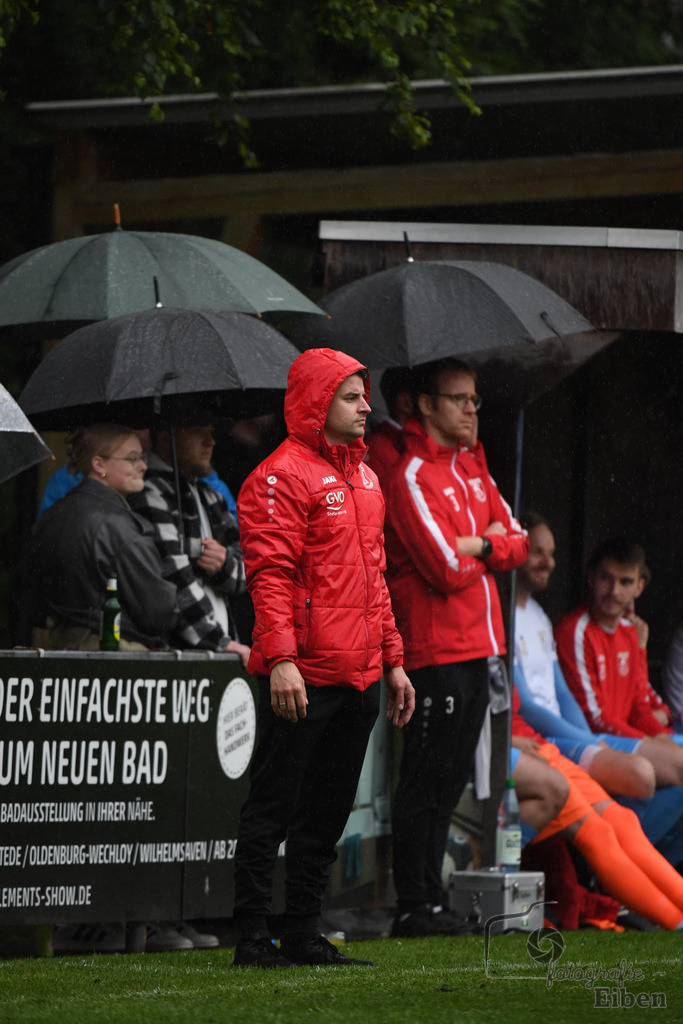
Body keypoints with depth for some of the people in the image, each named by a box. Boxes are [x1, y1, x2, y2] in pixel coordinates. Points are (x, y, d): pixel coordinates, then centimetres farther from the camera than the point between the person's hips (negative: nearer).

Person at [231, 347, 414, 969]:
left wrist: (393, 661, 20)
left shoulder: (364, 478, 19)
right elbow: (270, 574, -16)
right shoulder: (282, 476, -9)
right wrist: (280, 659, -25)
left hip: (360, 678, 8)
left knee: (329, 812, 11)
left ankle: (304, 935, 17)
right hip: (301, 679, -8)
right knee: (274, 806, -4)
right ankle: (253, 937, 0)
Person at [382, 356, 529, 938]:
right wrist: (490, 543, 1)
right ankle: (414, 908, -3)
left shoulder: (473, 469, 16)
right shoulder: (412, 478, -12)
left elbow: (517, 545, 13)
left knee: (450, 781, 12)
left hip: (475, 649, 9)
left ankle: (431, 900, 17)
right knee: (427, 783, -6)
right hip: (435, 653, -9)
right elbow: (448, 570, -18)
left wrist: (475, 546, -7)